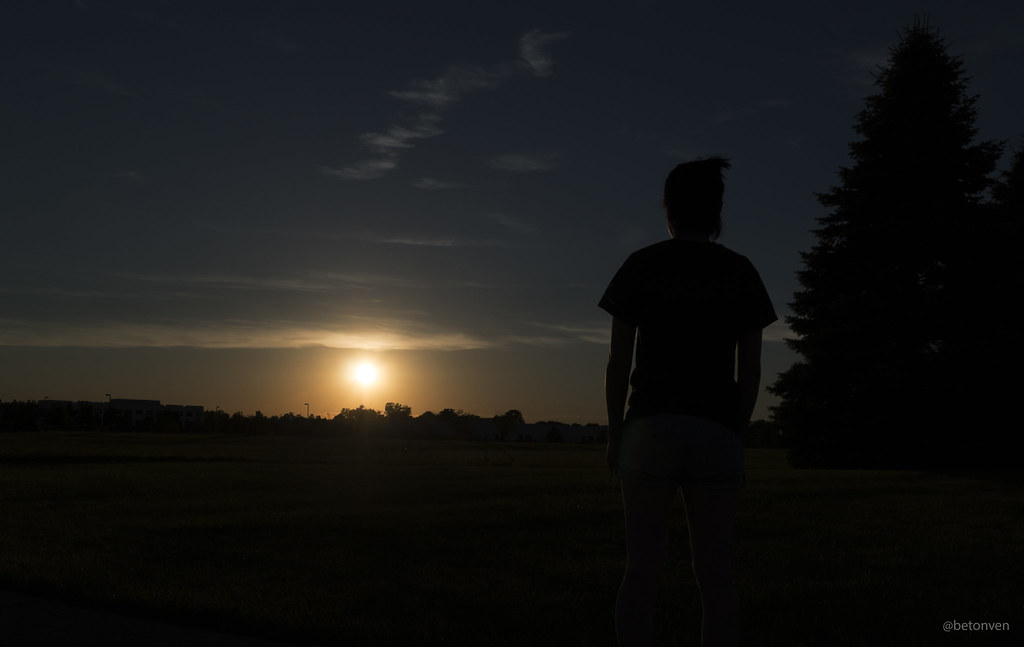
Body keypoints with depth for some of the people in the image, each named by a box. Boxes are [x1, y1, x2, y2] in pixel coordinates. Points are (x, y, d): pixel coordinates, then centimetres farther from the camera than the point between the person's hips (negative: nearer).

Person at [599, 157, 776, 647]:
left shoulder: (640, 265, 1)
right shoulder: (742, 272, 5)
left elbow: (617, 361, -2)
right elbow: (751, 370, 3)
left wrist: (613, 434, 8)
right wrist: (735, 436, 13)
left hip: (651, 428, -1)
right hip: (714, 434, 1)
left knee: (641, 572, 3)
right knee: (715, 577, 7)